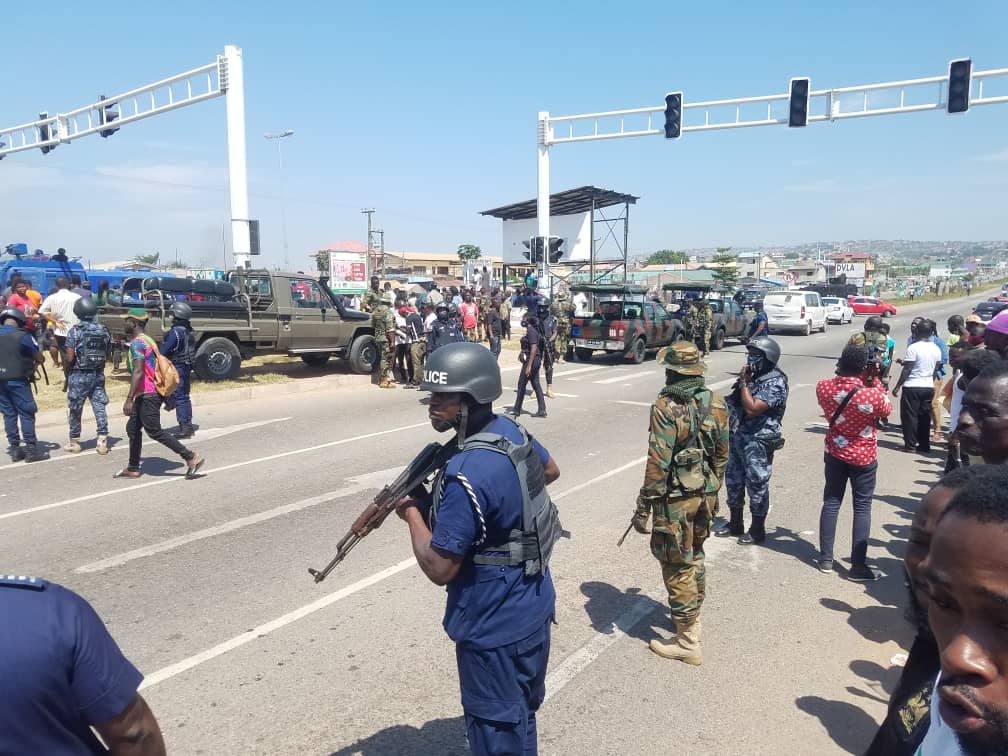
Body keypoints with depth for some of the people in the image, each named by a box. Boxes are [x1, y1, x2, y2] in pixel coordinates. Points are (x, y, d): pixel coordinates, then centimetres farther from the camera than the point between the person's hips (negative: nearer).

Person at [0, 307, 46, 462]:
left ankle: (14, 449, 13)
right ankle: (31, 449, -1)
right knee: (26, 414, 0)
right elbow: (40, 358, -4)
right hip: (17, 380, -5)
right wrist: (34, 362, 16)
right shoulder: (23, 335, -9)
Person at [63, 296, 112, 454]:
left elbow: (69, 358, -14)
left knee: (75, 409, 9)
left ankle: (74, 442, 19)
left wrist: (64, 356, 6)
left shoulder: (75, 331, -11)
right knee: (100, 407, 4)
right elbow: (107, 355, 6)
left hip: (79, 375, -3)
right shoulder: (104, 330, 2)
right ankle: (102, 441, 1)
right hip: (98, 375, 4)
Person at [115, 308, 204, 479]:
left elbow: (138, 372, -24)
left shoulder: (136, 343, -14)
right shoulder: (147, 340, 17)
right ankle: (133, 468, 22)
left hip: (147, 395, -10)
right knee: (132, 428, 15)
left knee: (155, 432, -7)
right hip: (151, 393, 10)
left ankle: (191, 457, -8)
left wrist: (129, 399, -25)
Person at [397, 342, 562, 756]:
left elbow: (439, 568, -25)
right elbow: (551, 471, 17)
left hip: (494, 626, -9)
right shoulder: (513, 431, -5)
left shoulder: (466, 475, -32)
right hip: (534, 606, 9)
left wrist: (411, 510, -11)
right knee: (521, 712, 29)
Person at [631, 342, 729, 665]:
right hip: (706, 494, 7)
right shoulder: (716, 403, 1)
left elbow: (658, 463, -23)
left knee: (677, 566, 5)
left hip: (676, 498, -7)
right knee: (695, 556, 24)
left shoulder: (667, 407, -20)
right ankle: (693, 618, 41)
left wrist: (643, 506, -16)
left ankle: (687, 642, 14)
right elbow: (722, 454, 9)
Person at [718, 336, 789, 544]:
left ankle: (757, 530, 15)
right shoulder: (753, 375, 10)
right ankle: (735, 523, 30)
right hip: (737, 436, 9)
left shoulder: (775, 383, -16)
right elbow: (735, 400, 21)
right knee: (733, 480, 16)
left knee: (757, 484, 2)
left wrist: (744, 382, -18)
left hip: (758, 442, -9)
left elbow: (752, 408, -25)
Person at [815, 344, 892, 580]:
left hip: (834, 453, 3)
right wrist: (876, 383, 3)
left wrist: (841, 373, 5)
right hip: (863, 457, -3)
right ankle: (858, 566, 8)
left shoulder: (823, 386, -14)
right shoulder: (873, 395, -24)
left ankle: (826, 559, 19)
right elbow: (887, 410, 0)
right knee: (862, 508, 5)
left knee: (831, 503, 13)